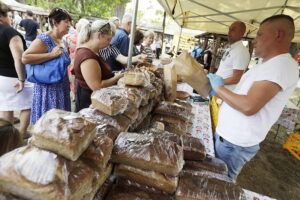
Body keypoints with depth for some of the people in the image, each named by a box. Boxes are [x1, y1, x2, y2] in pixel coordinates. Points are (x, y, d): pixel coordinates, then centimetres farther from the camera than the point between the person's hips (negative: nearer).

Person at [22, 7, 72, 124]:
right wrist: (52, 54, -24)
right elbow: (25, 58, -23)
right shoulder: (44, 39, -13)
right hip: (48, 89, -7)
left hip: (62, 89, 8)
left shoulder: (63, 41, 11)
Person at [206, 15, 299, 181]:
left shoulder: (281, 65, -19)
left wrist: (219, 87, -17)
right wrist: (217, 90, 5)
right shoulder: (268, 65, 15)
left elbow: (248, 106, -29)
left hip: (234, 143, -9)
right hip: (228, 135, 9)